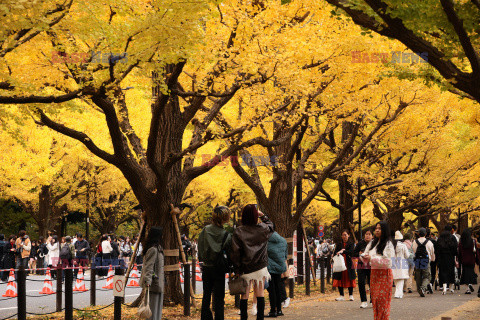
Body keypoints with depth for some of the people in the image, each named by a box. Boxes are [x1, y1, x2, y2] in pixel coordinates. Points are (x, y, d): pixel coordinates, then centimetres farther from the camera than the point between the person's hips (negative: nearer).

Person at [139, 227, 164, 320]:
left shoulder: (157, 248, 15)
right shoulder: (153, 250, -17)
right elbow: (149, 267, -25)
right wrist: (147, 281, -34)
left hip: (158, 283, 10)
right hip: (154, 284, -10)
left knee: (157, 306, 15)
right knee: (153, 306, -7)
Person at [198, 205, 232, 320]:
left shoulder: (205, 230, -4)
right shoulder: (226, 235, -16)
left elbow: (200, 247, 5)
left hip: (206, 267, 4)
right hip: (218, 269, -4)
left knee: (206, 295, 15)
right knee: (219, 298, 3)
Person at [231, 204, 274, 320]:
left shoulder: (238, 232, -8)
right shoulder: (263, 229, -4)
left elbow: (235, 252, -10)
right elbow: (270, 225, 22)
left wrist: (237, 269, -5)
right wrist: (262, 215, 25)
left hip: (245, 269, -1)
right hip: (260, 267, 1)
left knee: (244, 295, 6)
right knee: (260, 294, 8)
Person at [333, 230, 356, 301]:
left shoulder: (351, 244, 3)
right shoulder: (339, 244, 12)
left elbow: (351, 252, -13)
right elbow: (335, 253, 6)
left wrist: (343, 251, -24)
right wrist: (342, 250, -11)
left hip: (348, 264, -2)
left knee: (349, 279, -1)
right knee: (340, 279, -1)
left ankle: (351, 295, 7)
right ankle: (341, 296, 5)